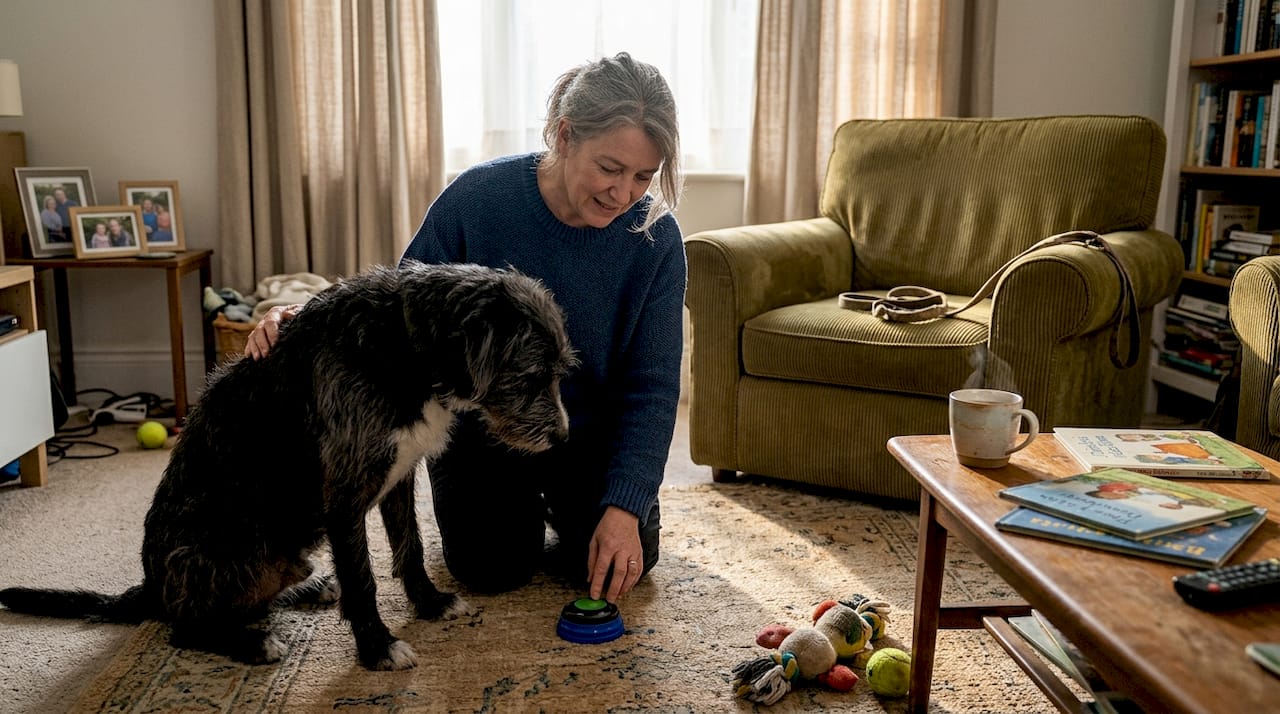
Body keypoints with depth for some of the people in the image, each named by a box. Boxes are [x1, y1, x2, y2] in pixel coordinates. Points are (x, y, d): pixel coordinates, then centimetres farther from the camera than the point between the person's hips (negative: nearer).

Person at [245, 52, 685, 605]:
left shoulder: (655, 237, -20)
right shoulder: (479, 196, -24)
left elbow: (652, 386, -18)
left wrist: (624, 506, -26)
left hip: (588, 435, 1)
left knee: (616, 565, -12)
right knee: (492, 568, -11)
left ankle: (562, 501, 22)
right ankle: (522, 505, 24)